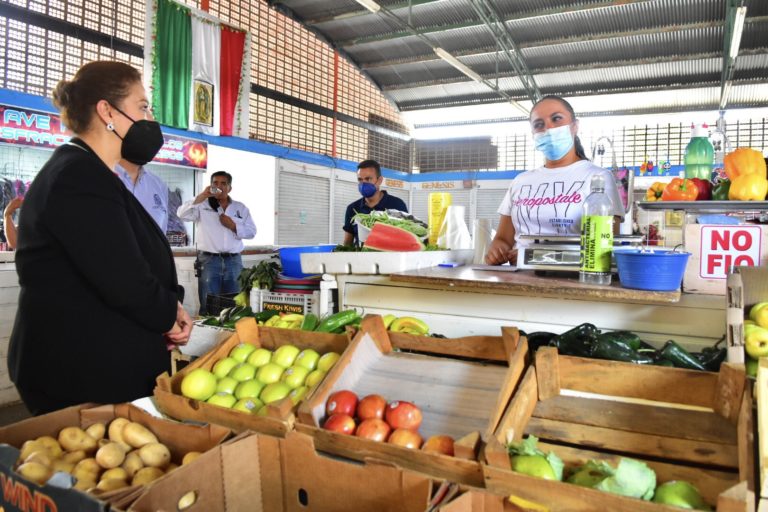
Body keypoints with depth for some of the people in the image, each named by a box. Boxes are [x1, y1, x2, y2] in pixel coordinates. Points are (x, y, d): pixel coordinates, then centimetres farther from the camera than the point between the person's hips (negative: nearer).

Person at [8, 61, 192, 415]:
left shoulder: (84, 173, 14)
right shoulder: (81, 179, -20)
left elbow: (122, 270, 14)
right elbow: (125, 283, -25)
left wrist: (167, 307, -2)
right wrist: (169, 316, -6)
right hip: (84, 377, -10)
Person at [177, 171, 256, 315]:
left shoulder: (240, 208, 13)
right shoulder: (202, 205, 5)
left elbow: (251, 232, 9)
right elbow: (182, 214, -12)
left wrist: (233, 226, -7)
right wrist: (202, 195, -15)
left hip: (233, 261, 3)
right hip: (209, 260, -3)